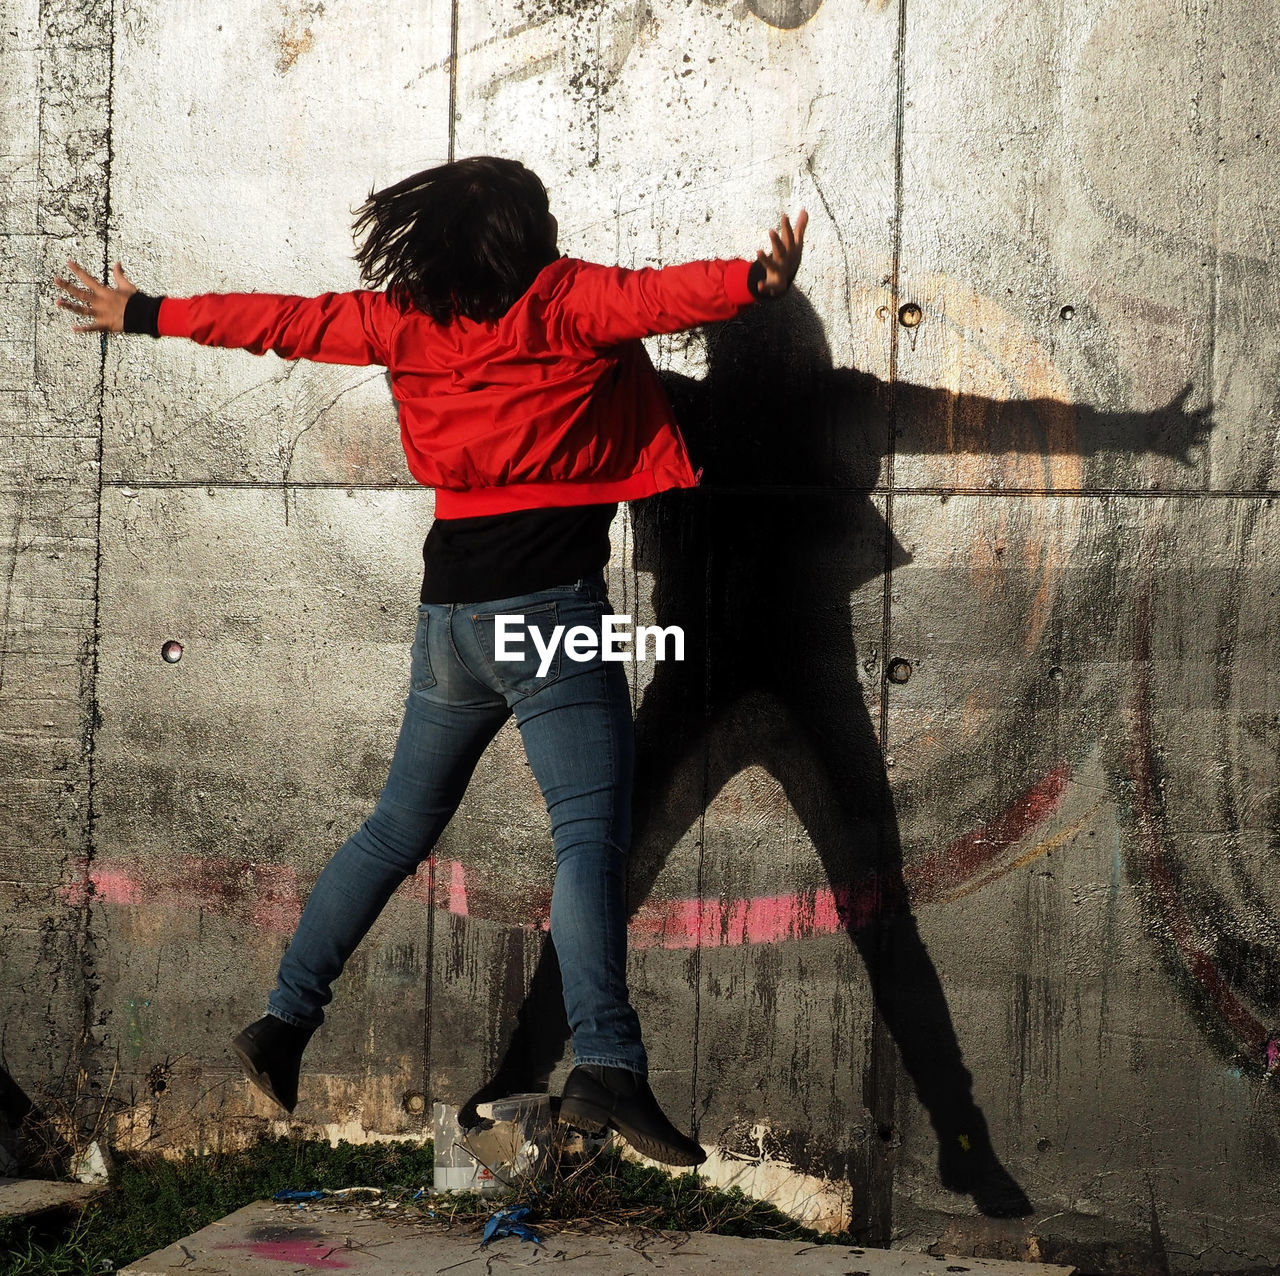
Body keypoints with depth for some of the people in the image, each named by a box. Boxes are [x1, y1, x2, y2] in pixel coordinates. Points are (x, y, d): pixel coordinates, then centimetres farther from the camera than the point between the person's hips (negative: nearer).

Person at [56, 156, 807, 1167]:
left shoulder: (408, 322, 9)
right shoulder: (563, 303, -4)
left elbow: (282, 321, 18)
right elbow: (657, 297, -23)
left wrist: (146, 317, 29)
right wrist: (761, 281, -37)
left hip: (450, 617, 6)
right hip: (550, 607, -6)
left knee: (399, 829, 19)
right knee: (590, 833, -12)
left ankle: (286, 1018, 22)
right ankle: (605, 1065, -25)